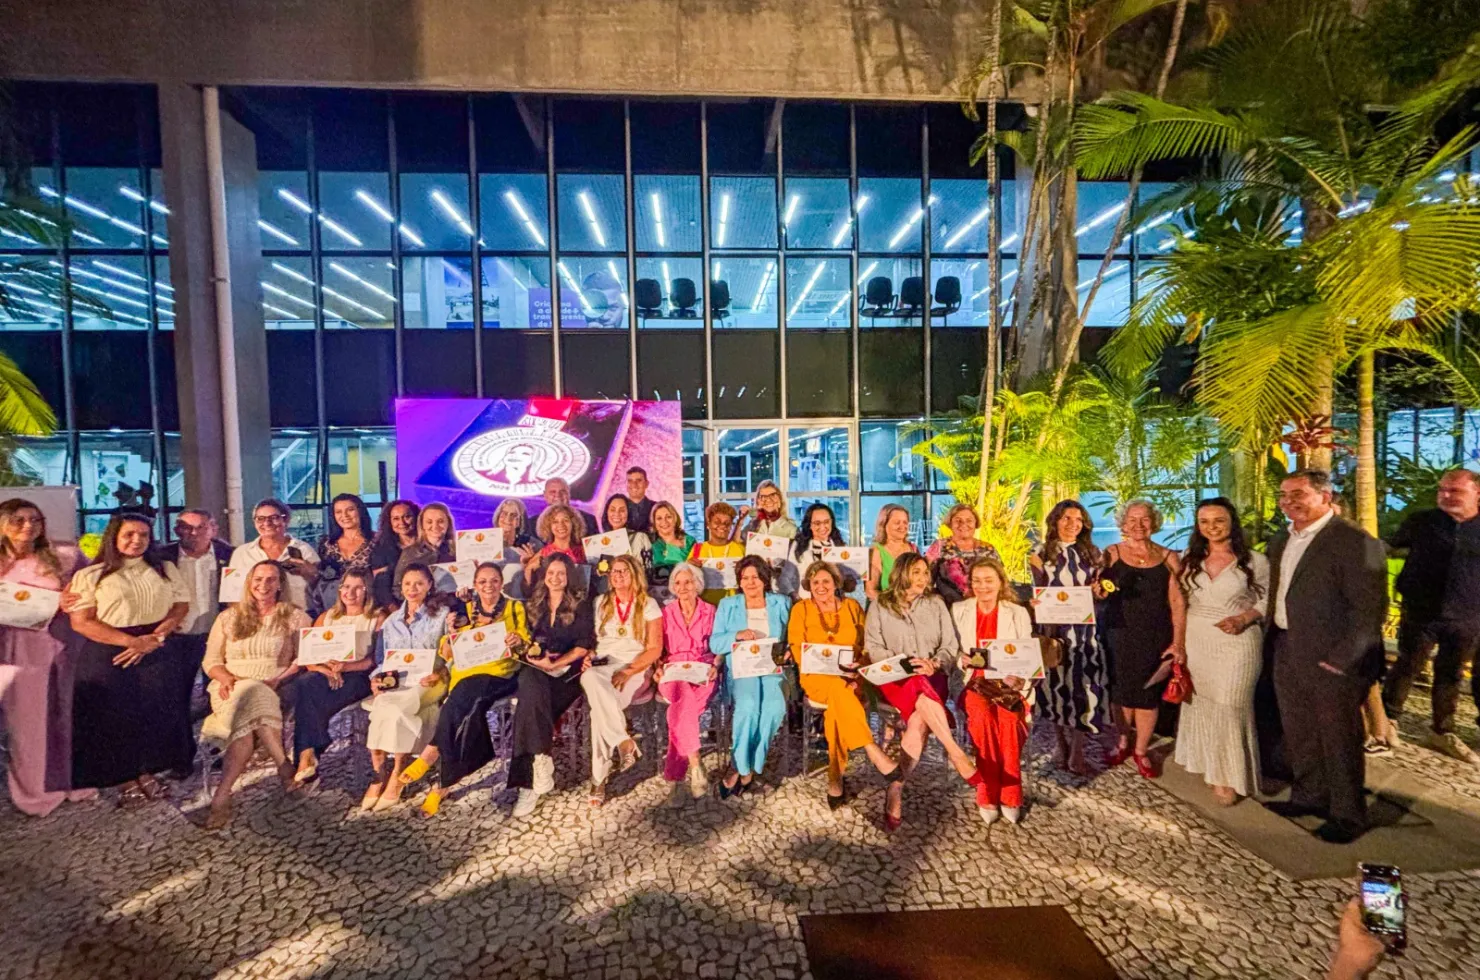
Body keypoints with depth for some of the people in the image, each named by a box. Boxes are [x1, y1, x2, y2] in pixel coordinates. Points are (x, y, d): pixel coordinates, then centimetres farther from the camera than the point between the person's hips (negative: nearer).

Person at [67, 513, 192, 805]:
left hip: (158, 652, 2)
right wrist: (132, 641, -17)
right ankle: (128, 781, 19)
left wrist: (154, 638, -13)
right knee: (116, 717, 4)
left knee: (156, 714, 5)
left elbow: (181, 606, 4)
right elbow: (81, 622, -8)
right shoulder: (90, 575, -1)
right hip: (108, 655, -2)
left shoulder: (166, 570, 9)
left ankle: (147, 774, 22)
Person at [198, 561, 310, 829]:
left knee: (248, 709, -35)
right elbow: (211, 661, 15)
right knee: (247, 700, -35)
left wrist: (278, 680, -14)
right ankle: (285, 769, -33)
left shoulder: (295, 617, 12)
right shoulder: (229, 618, 19)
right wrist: (225, 677, -6)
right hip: (232, 687, 2)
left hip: (274, 688, -1)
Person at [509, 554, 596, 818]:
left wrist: (554, 663, -12)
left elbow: (583, 646, -2)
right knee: (531, 683, -35)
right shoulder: (535, 604, 21)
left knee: (530, 702, -31)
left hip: (567, 670, -3)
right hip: (537, 668, 3)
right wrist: (532, 652, -2)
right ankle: (541, 761, -37)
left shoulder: (580, 605, 7)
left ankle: (529, 782, -30)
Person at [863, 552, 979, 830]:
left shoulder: (936, 604, 13)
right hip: (894, 678, -1)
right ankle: (958, 758, -27)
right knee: (924, 699, -36)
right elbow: (873, 648, 2)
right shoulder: (880, 607, 7)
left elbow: (951, 645, 8)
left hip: (932, 677, 1)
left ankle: (896, 795, -27)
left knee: (919, 721, -30)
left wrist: (934, 664, -12)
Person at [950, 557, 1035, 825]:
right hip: (974, 681, 0)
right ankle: (988, 796, -21)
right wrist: (963, 660, -13)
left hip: (1010, 683, 0)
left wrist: (1018, 676, -16)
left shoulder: (1018, 613, 9)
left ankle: (1009, 795, -20)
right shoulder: (959, 610, 10)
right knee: (983, 713, -31)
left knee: (1006, 716, -31)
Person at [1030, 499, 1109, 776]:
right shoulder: (1041, 554, 3)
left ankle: (1075, 752, 8)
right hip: (1053, 627, -1)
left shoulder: (1092, 553, 9)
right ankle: (1061, 745, 18)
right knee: (1058, 684, 2)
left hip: (1084, 628, 2)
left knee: (1082, 685, -2)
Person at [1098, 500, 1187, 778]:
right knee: (1122, 691, 10)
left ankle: (1141, 750, 27)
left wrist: (1178, 642, -6)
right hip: (1119, 634, 0)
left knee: (1149, 693, 9)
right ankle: (1123, 742, 31)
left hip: (1156, 637, 0)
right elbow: (1098, 594, 0)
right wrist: (1101, 591, -24)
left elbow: (1178, 601, -1)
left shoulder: (1167, 557, 0)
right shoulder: (1111, 554, -1)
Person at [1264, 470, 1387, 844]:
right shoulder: (1280, 542, 9)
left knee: (1339, 741, 8)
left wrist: (1341, 660, -18)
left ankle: (1348, 815, 25)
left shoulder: (1356, 542, -15)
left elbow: (1370, 609, -17)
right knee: (1299, 736, 19)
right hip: (1288, 656, 7)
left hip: (1332, 661, -7)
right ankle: (1308, 797, 37)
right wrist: (1276, 642, 8)